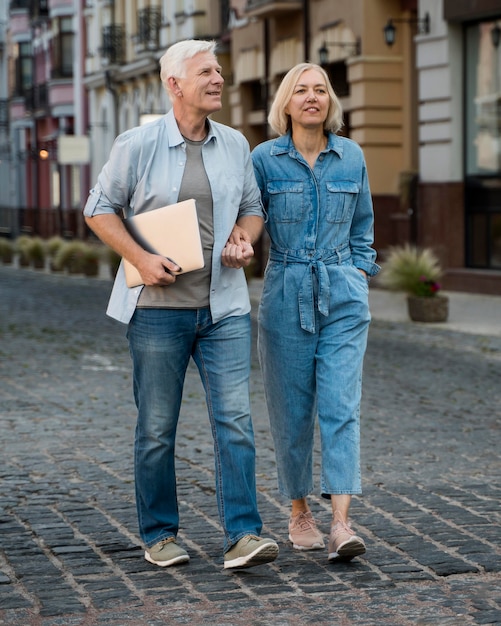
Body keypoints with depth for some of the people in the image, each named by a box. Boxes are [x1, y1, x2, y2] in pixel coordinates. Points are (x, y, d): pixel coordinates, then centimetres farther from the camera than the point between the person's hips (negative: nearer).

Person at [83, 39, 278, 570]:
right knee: (156, 427, 5)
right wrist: (140, 258, -11)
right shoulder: (137, 145, -3)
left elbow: (252, 207, 19)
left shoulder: (235, 145, 8)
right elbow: (99, 209, 2)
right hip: (158, 306, -2)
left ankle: (242, 535, -6)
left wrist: (246, 239, -4)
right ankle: (159, 535, 17)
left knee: (234, 419, -6)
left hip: (224, 306, 3)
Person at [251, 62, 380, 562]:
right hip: (285, 296, -1)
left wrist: (359, 276, 9)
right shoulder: (265, 159, 0)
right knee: (291, 410, 5)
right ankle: (299, 512, 20)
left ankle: (341, 523, -13)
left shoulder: (351, 156, 7)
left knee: (341, 405, -9)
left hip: (343, 296, 1)